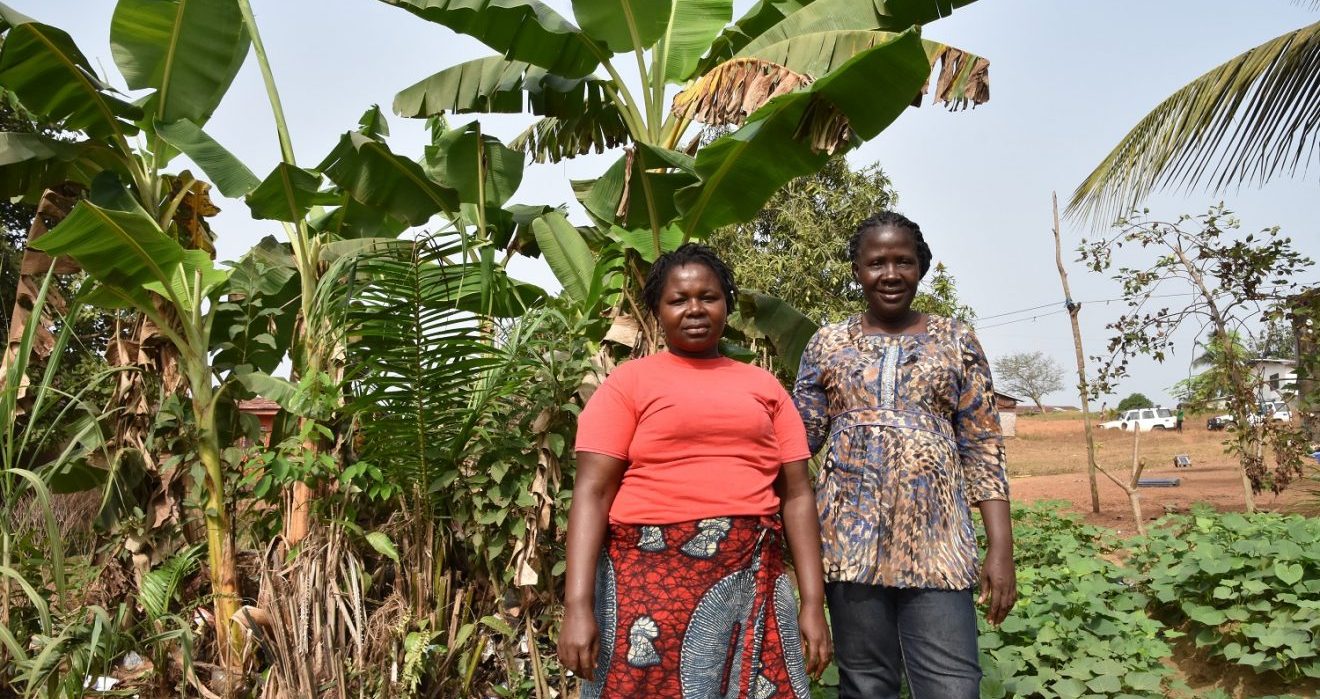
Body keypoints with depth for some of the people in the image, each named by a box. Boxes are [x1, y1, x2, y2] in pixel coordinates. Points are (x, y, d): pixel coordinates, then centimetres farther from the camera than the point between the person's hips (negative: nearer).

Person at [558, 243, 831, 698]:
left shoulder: (763, 385, 13)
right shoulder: (629, 381, 3)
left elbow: (796, 495, 10)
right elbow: (592, 492, -5)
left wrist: (813, 603, 3)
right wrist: (578, 605, -14)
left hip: (752, 581, 3)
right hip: (652, 578, -2)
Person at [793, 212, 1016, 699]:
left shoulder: (956, 342, 7)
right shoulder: (829, 344, 8)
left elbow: (983, 450, 4)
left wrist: (1001, 548, -3)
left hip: (936, 539, 0)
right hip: (851, 535, 1)